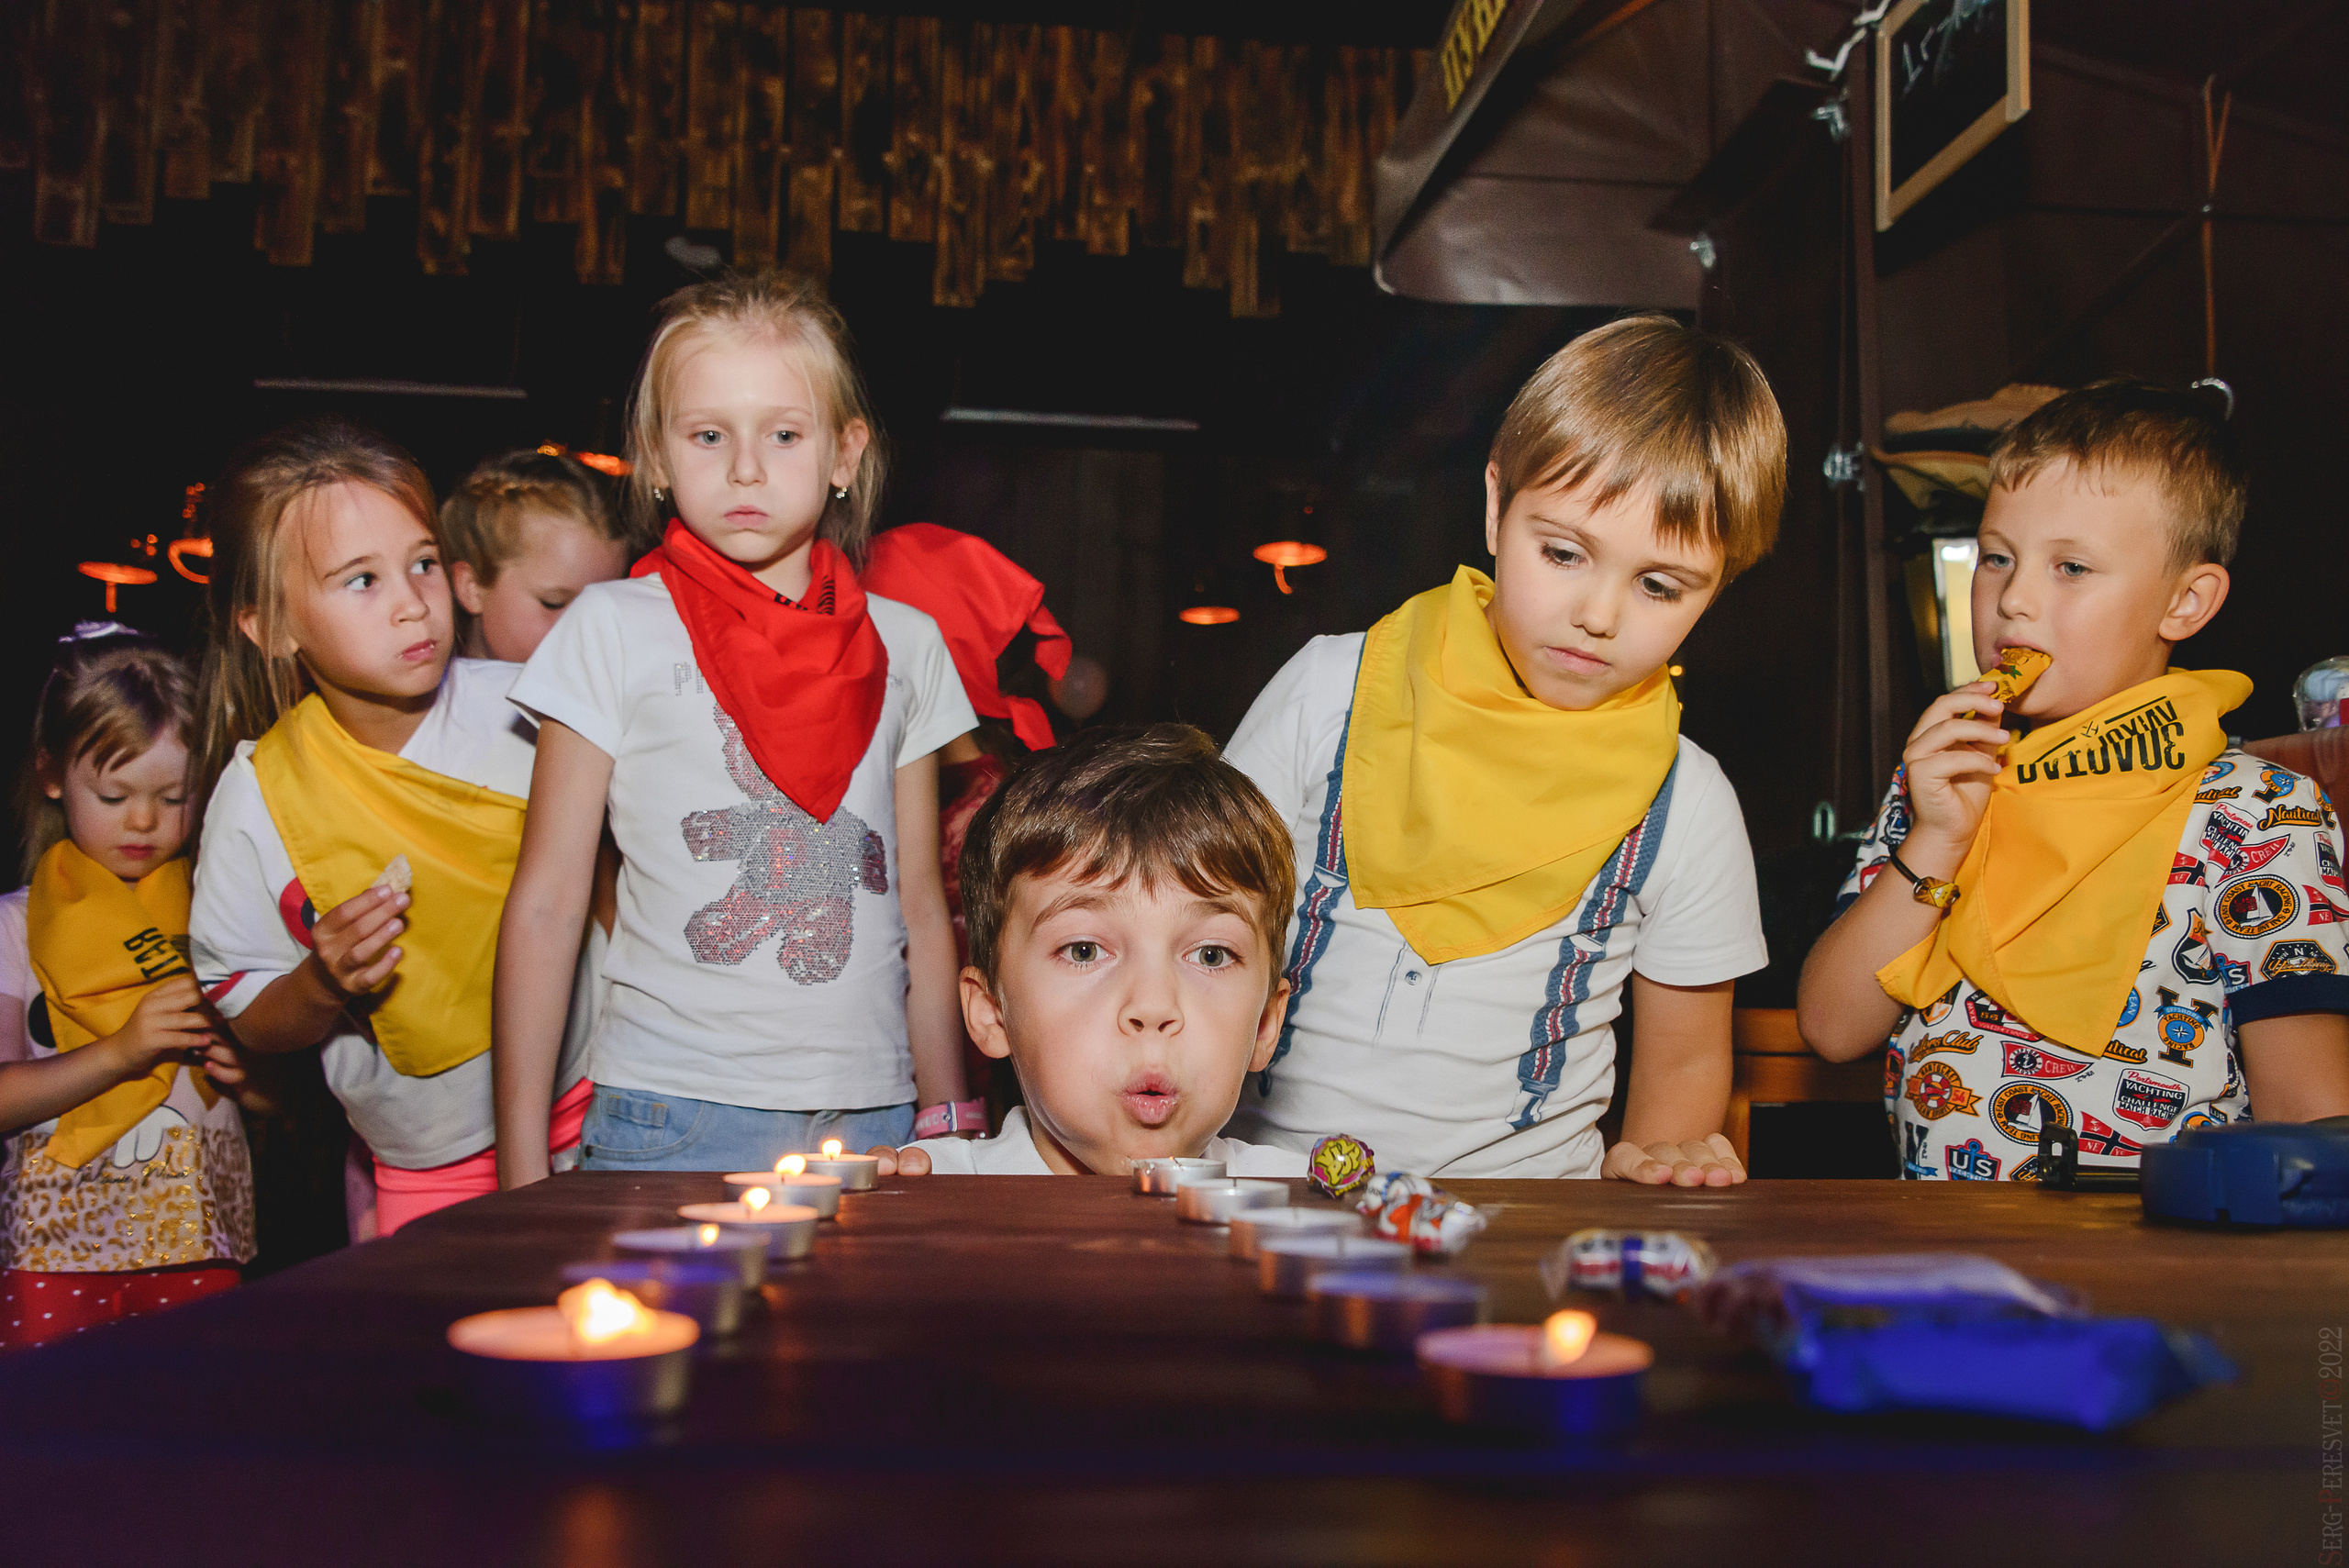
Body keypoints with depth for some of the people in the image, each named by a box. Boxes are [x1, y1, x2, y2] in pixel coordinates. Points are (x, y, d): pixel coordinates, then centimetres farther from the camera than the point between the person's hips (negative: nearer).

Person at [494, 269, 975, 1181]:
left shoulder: (904, 644, 8)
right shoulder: (615, 629, -1)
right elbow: (546, 905, -1)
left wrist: (950, 1125, 13)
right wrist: (522, 1166, -4)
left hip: (870, 1113, 3)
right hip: (673, 1120, -3)